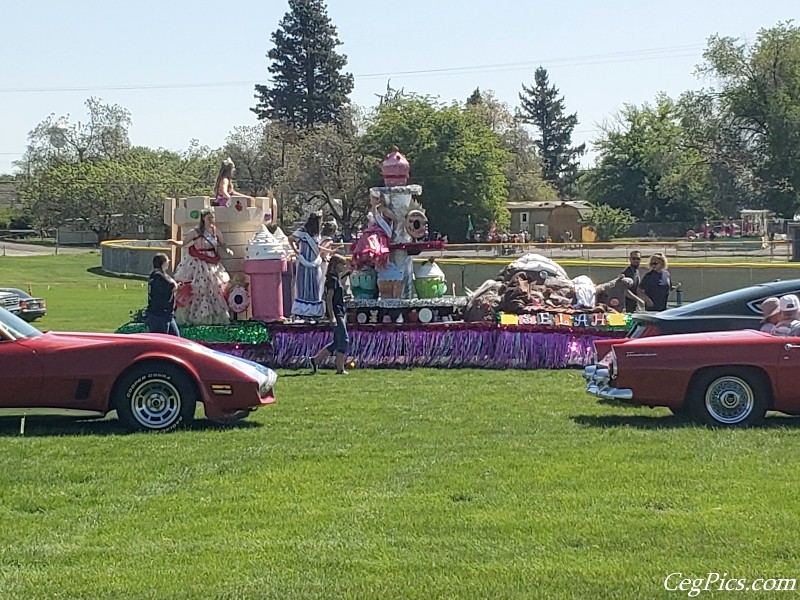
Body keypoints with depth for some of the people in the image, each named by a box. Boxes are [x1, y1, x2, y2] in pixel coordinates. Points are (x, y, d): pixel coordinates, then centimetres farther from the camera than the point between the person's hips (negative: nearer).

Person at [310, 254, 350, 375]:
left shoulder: (337, 278, 17)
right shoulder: (333, 279, -12)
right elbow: (329, 299, -17)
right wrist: (332, 316, -22)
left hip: (340, 313, 10)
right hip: (336, 313, -10)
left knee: (338, 342, 12)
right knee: (344, 340, -8)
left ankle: (316, 360, 16)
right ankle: (340, 369, -5)